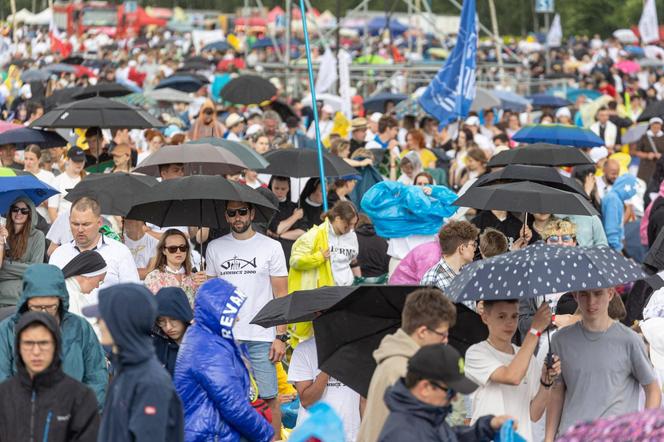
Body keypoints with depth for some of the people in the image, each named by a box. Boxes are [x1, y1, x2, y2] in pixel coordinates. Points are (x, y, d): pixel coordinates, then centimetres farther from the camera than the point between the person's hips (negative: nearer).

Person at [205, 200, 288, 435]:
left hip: (261, 338, -2)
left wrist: (281, 336, -6)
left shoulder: (271, 247, 3)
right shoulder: (214, 248, 10)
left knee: (268, 398, -2)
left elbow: (281, 295, 2)